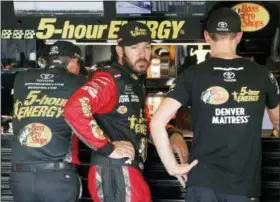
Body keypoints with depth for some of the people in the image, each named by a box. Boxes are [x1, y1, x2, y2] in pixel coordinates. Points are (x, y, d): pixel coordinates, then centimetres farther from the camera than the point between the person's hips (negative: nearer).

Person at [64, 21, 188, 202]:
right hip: (114, 173, -10)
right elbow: (73, 109, -27)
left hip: (128, 172, 10)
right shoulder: (109, 79, -12)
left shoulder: (136, 83, 19)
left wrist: (173, 134, 10)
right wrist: (108, 147, -22)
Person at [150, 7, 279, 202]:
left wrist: (172, 166, -2)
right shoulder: (262, 74, 1)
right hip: (244, 185, 1)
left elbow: (157, 122, -11)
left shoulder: (193, 75, -4)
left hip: (203, 181, -1)